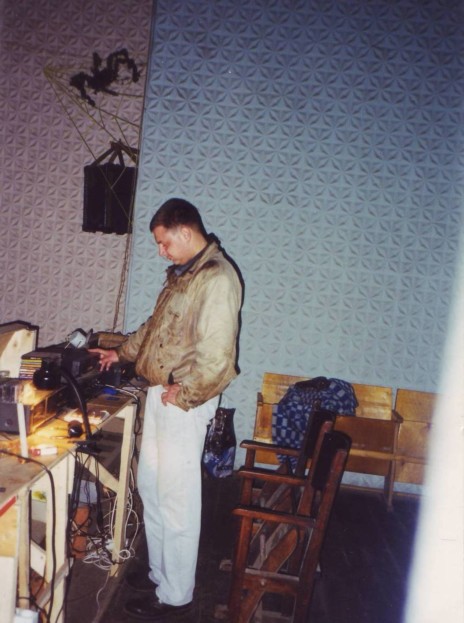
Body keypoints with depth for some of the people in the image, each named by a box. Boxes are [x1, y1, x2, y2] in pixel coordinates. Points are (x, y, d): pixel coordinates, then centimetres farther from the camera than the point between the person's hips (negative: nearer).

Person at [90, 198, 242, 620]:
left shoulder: (218, 277, -19)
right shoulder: (182, 272, 13)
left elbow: (217, 356, -25)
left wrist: (182, 394, -17)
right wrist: (122, 352, 24)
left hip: (184, 403, -10)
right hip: (160, 395, 10)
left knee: (177, 500, 2)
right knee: (151, 487, 19)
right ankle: (160, 573, 37)